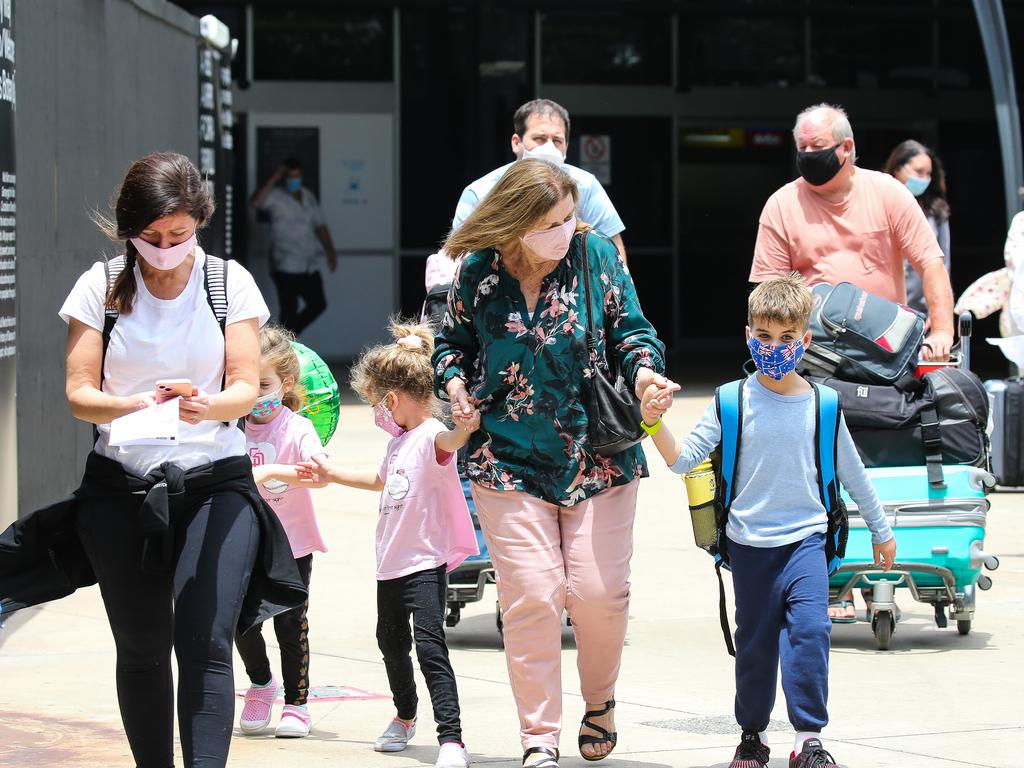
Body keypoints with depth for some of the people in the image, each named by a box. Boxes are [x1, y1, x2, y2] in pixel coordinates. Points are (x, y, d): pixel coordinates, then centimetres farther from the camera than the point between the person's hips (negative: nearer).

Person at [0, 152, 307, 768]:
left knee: (205, 643, -16)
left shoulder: (230, 283, 3)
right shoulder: (102, 286, 3)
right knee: (142, 650, 9)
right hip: (121, 487, 2)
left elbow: (247, 389, -3)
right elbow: (79, 392, -1)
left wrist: (209, 406, -27)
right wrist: (129, 407, -24)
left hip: (215, 485, -2)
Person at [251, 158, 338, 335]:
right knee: (289, 310, -5)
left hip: (309, 266, 7)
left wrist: (330, 251, 9)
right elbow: (256, 202, -28)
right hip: (286, 267, -7)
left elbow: (319, 226, 17)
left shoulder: (308, 197, 13)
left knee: (318, 304, 11)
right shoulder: (276, 197, -7)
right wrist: (274, 179, -24)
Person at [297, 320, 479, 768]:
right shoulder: (400, 439, 14)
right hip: (391, 563, 10)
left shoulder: (431, 437, -17)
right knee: (391, 641, 22)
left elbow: (448, 442, -42)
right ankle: (404, 718, 43)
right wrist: (331, 476, 39)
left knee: (429, 645, -18)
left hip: (425, 562, -10)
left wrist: (464, 429, -65)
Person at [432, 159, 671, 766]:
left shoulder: (596, 255, -3)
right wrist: (453, 382, -5)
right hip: (509, 461, 0)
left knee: (599, 592, -2)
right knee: (531, 597, -8)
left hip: (598, 459, 0)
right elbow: (453, 342, 14)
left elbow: (630, 330, 4)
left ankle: (600, 701, 29)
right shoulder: (478, 273, -2)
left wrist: (643, 369, -16)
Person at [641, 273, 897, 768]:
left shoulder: (821, 406, 0)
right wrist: (654, 423, -26)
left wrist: (881, 530, 20)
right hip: (750, 543, 0)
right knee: (755, 644, 9)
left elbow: (851, 472, 12)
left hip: (806, 538, 0)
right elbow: (683, 459, -8)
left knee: (810, 627, -17)